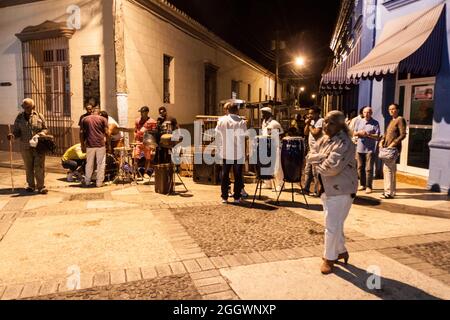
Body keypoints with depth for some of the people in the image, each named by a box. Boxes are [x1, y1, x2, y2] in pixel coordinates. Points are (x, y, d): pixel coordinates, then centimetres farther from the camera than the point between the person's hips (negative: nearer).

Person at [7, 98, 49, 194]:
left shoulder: (39, 116, 2)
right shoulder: (20, 117, 6)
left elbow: (45, 129, 6)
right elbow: (17, 131, 7)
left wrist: (38, 135, -12)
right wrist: (12, 135, -15)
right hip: (25, 147, 2)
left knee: (39, 167, -3)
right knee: (28, 167, 11)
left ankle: (41, 186, 5)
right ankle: (31, 185, 24)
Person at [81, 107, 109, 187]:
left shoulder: (84, 119, 11)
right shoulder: (103, 119, 5)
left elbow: (82, 133, 7)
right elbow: (106, 133, -4)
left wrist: (82, 145, 11)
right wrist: (106, 140, 10)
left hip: (90, 144, 2)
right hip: (101, 144, -2)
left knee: (89, 164, 13)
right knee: (101, 164, 5)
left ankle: (87, 182, 21)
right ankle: (99, 182, 6)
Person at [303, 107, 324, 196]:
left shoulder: (321, 121, -11)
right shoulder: (312, 121, 15)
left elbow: (316, 133, -21)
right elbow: (306, 133, 14)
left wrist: (310, 125, -8)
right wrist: (307, 124, 1)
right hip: (311, 149, 9)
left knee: (315, 172, -6)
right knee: (308, 170, 13)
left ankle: (317, 191, 1)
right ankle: (306, 189, 22)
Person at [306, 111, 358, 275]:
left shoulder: (344, 143, -19)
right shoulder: (324, 139, 8)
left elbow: (332, 167, -28)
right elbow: (310, 157, 1)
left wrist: (318, 164, -9)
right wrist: (323, 157, -16)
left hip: (340, 190, -9)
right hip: (326, 188, 9)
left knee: (332, 226, -1)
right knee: (336, 224, 21)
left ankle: (329, 258, 16)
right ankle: (341, 251, 39)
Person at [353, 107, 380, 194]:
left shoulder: (375, 123, -1)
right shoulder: (359, 122, 12)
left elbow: (377, 137, -6)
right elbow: (354, 133, 11)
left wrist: (368, 134, -18)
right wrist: (359, 132, -9)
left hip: (370, 149, -4)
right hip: (360, 148, 4)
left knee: (369, 169, -5)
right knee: (360, 168, 9)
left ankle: (368, 186, 2)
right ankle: (363, 184, 21)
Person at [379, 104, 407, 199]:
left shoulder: (400, 120, -7)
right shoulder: (392, 121, 20)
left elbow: (403, 135, -15)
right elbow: (386, 133, 21)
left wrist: (393, 143, -21)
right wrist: (382, 141, 2)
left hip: (394, 148, -9)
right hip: (387, 148, 9)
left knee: (387, 168, -14)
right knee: (391, 169, 12)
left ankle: (389, 192, -11)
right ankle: (392, 191, 20)